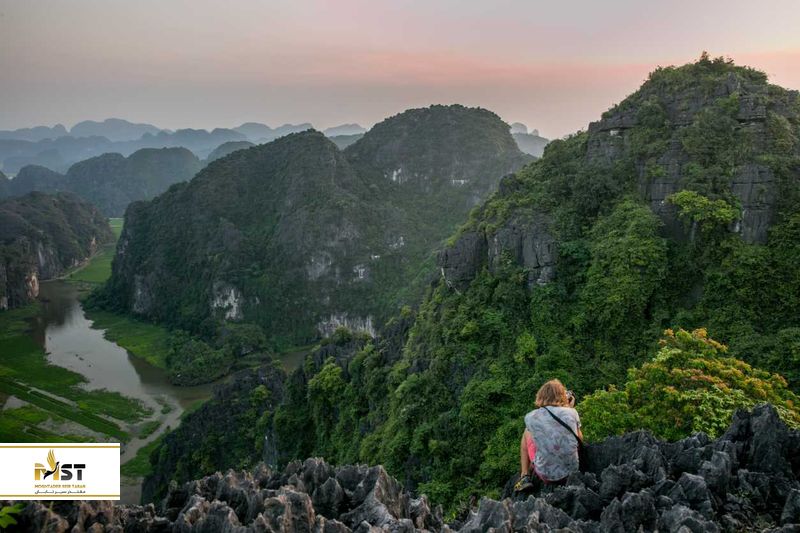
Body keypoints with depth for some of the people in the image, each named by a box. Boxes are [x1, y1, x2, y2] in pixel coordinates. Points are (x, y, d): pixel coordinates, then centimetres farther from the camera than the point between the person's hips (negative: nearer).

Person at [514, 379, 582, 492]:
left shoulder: (530, 417, -9)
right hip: (572, 473, 2)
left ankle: (525, 478, 19)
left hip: (546, 476, -2)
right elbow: (580, 439, 10)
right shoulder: (572, 413, -7)